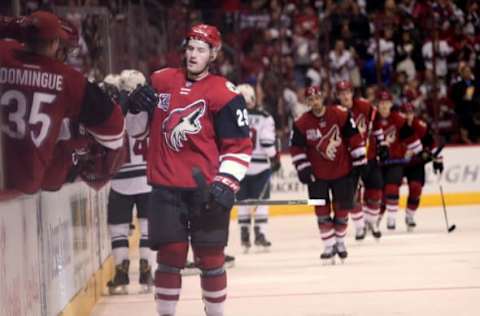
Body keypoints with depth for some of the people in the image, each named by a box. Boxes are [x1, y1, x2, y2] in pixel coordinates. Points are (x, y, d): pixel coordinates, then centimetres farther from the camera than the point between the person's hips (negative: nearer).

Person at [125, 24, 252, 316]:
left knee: (210, 258, 4)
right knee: (170, 256, 2)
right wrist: (137, 108, -5)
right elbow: (138, 129, 17)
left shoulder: (225, 94, -5)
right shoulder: (162, 81, 7)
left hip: (204, 189, -2)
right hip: (166, 187, 2)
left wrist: (226, 185, -14)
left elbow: (239, 146, -5)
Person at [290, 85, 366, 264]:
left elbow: (354, 138, -5)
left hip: (342, 171, 0)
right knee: (322, 211, -1)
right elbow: (296, 148, -1)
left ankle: (340, 242, 25)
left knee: (342, 209, 7)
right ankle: (329, 246, 6)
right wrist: (303, 168, -8)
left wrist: (360, 162, -5)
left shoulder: (341, 116, -10)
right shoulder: (301, 124, -8)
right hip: (317, 175, 0)